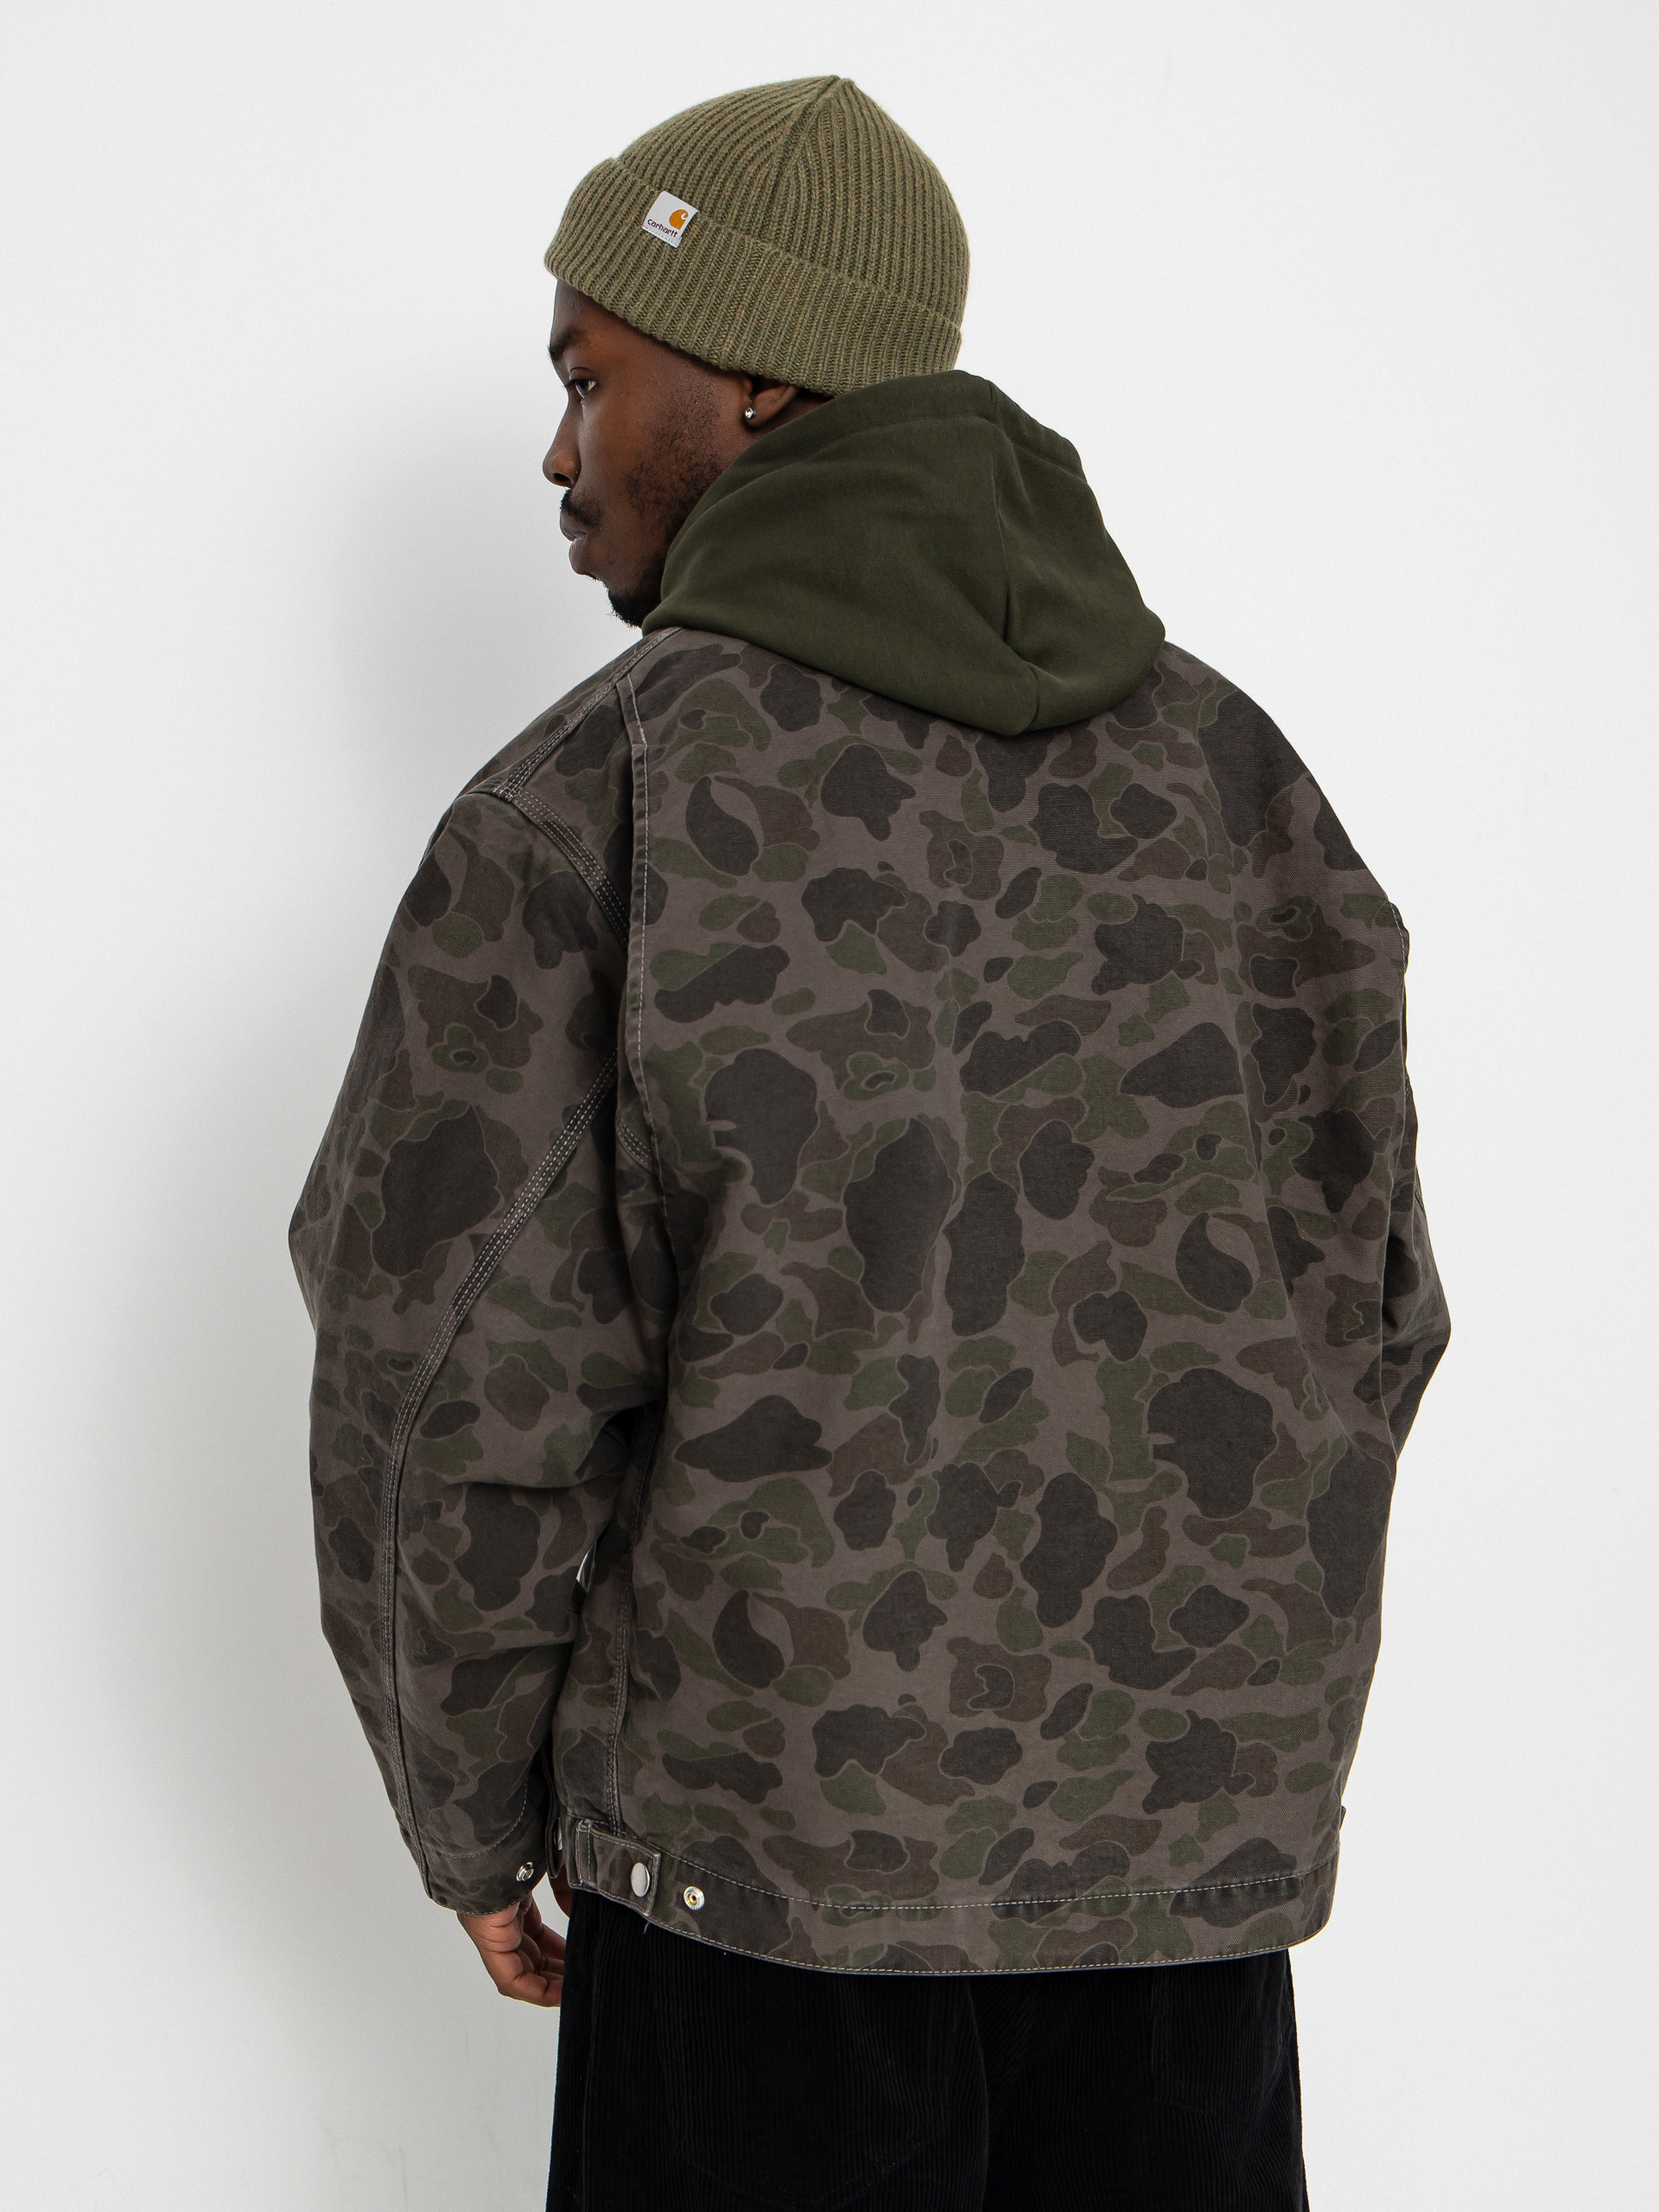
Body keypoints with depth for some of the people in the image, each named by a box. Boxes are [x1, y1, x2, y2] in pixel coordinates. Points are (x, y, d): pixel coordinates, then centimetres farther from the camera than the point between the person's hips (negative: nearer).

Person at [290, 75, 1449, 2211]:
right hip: (1197, 1837, 4)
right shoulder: (1232, 769, 1)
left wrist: (475, 1817, 3)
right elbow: (1368, 1311, 5)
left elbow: (460, 1384, -12)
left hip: (774, 1837, -3)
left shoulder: (585, 807, -12)